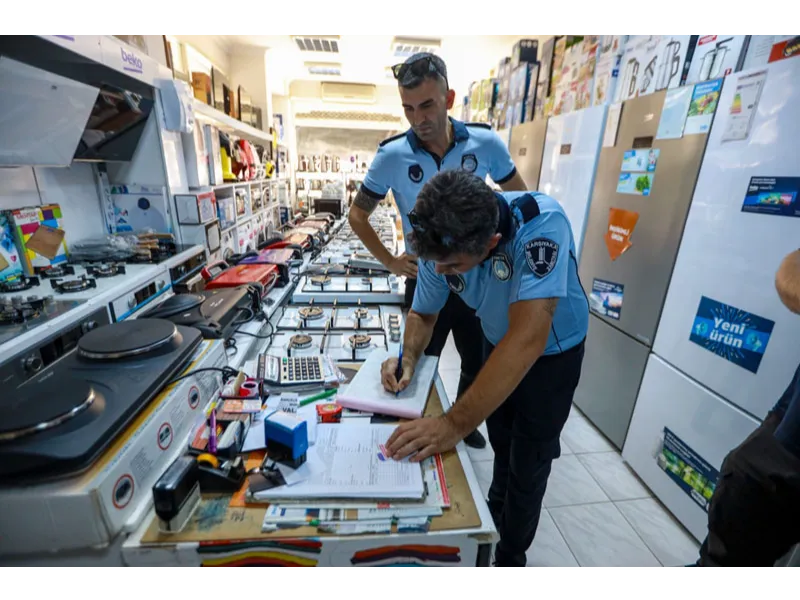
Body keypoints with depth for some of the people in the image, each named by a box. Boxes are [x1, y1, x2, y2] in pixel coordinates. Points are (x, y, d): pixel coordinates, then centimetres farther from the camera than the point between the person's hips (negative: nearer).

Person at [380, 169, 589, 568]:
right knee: (501, 444, 25)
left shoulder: (541, 225, -40)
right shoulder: (441, 245, -23)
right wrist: (408, 359, -26)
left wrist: (455, 424, -47)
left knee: (528, 463, 10)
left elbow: (528, 338, -46)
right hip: (497, 344, 4)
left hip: (552, 350, -4)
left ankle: (510, 556, 41)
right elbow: (423, 313, -7)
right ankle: (495, 515, 57)